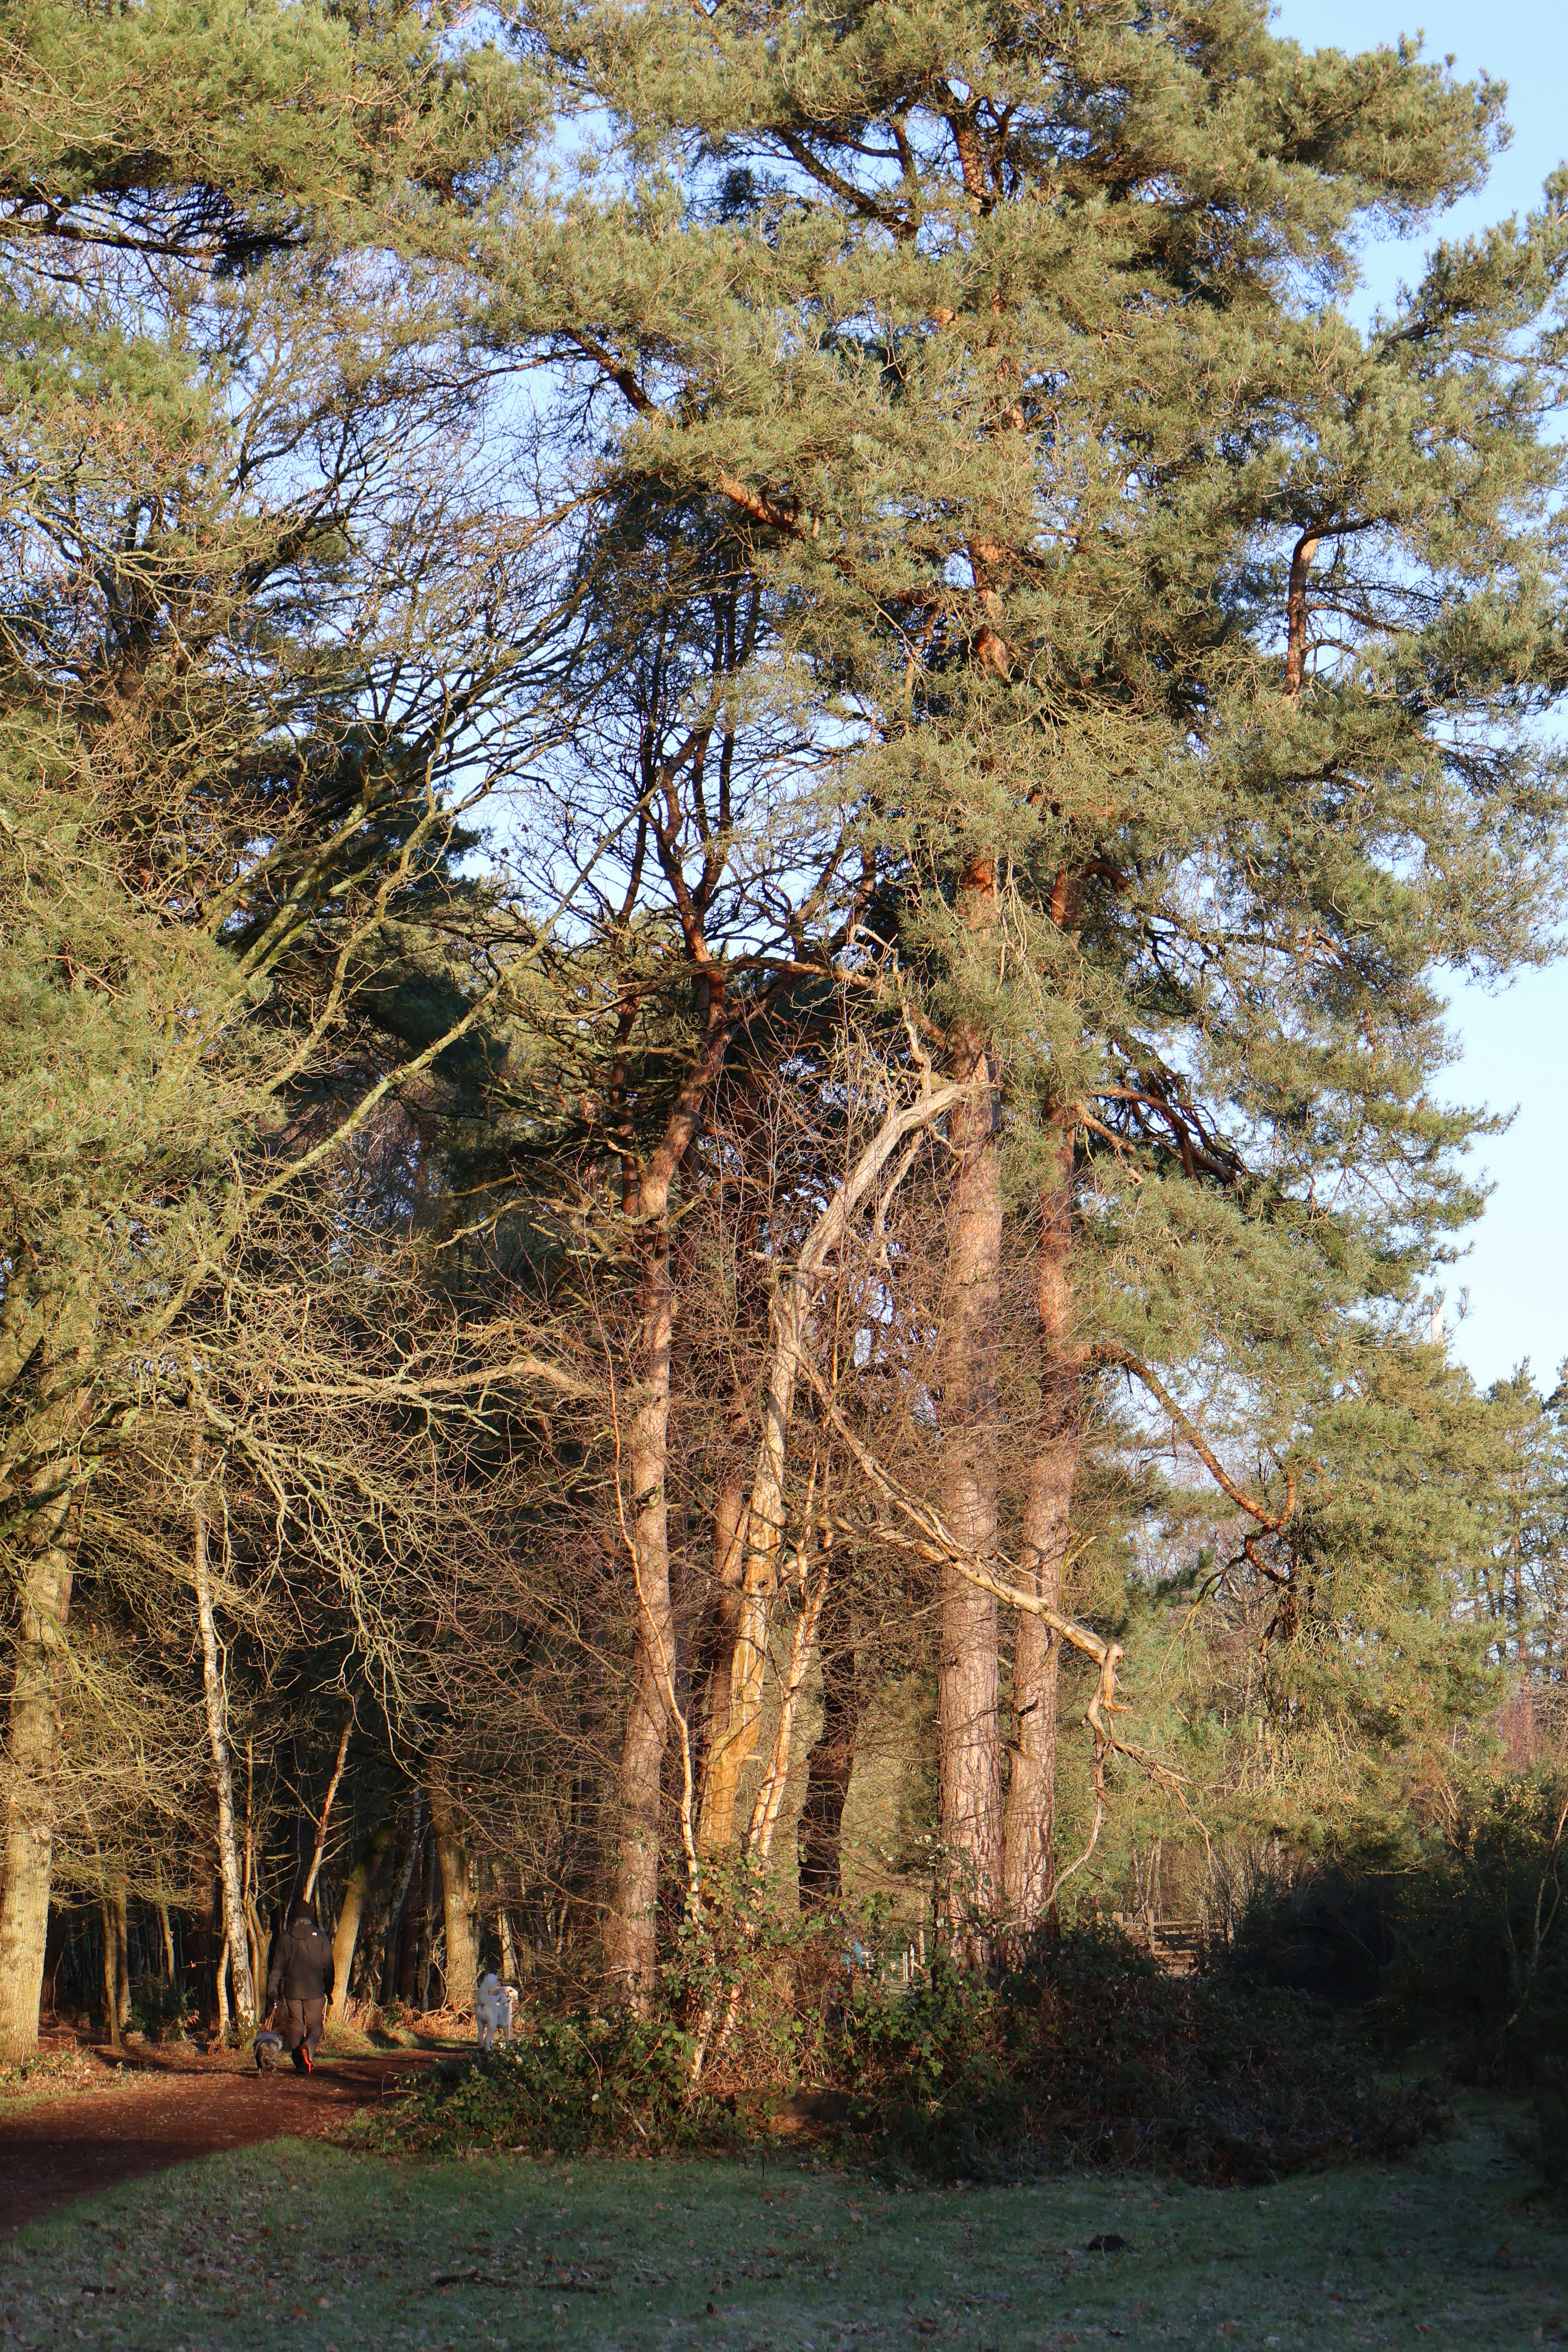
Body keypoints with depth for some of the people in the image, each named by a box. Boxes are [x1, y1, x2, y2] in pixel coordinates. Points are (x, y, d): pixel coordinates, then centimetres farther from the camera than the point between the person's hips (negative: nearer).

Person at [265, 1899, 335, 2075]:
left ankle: (299, 2064, 6)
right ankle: (309, 2046, -24)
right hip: (315, 1992, -1)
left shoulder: (285, 1937, 3)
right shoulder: (319, 1936, 1)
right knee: (315, 2025, 7)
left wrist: (272, 1991, 6)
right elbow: (328, 1966, 3)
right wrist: (329, 1991, 12)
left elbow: (277, 1966, 3)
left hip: (292, 1991, 1)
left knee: (296, 2026, 10)